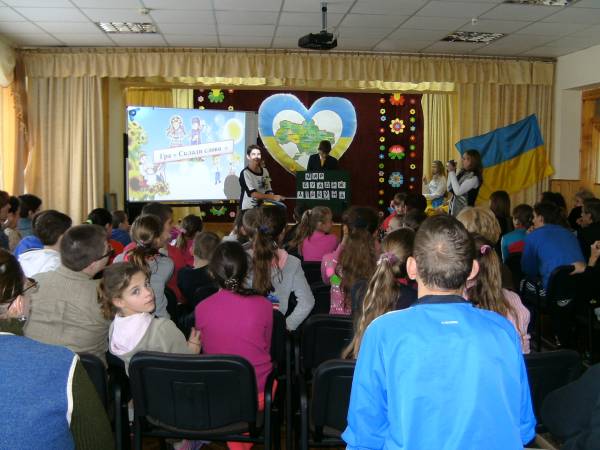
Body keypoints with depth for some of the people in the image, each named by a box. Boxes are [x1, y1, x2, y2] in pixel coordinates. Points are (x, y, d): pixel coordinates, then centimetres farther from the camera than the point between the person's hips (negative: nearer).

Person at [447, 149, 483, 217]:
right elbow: (450, 189, 12)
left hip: (464, 211, -7)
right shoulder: (462, 173, 7)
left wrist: (452, 172, -16)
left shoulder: (474, 177, -15)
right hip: (453, 209, 7)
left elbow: (458, 191, -23)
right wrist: (450, 172, 2)